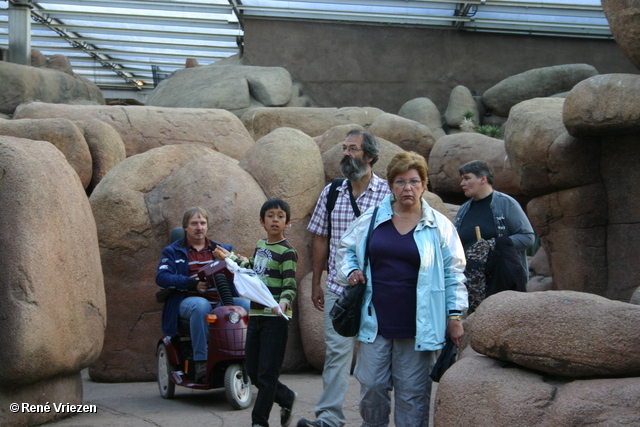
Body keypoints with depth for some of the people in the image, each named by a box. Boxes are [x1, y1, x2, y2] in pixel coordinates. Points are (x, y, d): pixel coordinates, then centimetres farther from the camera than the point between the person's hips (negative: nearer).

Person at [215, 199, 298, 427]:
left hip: (275, 318, -7)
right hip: (256, 315, 7)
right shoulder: (261, 244, 13)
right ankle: (286, 398, 31)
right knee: (253, 372, 11)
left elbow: (290, 286, -16)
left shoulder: (287, 252, -9)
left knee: (267, 373, -5)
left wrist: (283, 303, -34)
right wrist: (231, 258, 35)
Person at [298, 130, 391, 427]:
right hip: (337, 289, 3)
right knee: (336, 350, -2)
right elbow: (321, 239, 13)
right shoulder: (331, 193, 7)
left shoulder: (387, 194, -5)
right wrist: (316, 283, 13)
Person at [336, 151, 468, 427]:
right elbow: (346, 248, 21)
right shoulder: (372, 219, 8)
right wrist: (350, 271, 1)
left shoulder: (439, 225, 3)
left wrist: (455, 316, 0)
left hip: (418, 328, -2)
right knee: (371, 387, 5)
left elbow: (453, 272, 4)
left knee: (413, 393, 3)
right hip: (376, 322, 2)